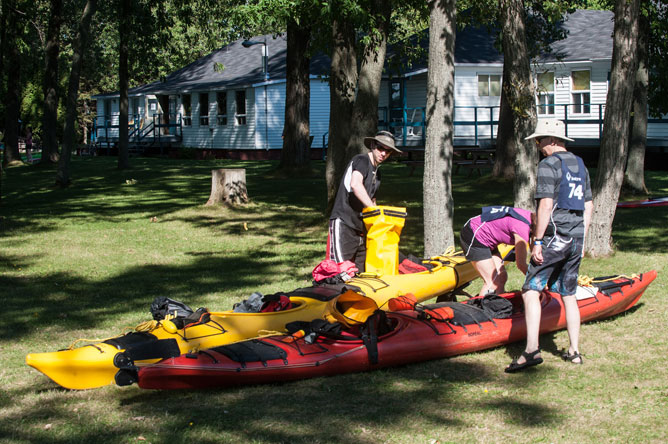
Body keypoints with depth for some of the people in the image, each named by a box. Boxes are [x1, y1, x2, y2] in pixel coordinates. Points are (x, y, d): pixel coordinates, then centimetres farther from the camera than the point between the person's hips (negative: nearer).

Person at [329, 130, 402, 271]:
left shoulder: (376, 173, 20)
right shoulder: (362, 160, -7)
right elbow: (355, 184, -27)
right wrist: (373, 208, -25)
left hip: (360, 227, 9)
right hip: (343, 224, -9)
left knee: (360, 271, 5)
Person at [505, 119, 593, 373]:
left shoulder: (549, 165, -10)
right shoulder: (580, 165, 14)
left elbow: (546, 205, -17)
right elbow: (588, 206, 17)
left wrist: (537, 241, -15)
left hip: (555, 237, -8)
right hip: (576, 238, 8)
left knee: (531, 290, -8)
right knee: (569, 294, 15)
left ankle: (532, 350, -19)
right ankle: (574, 351, 18)